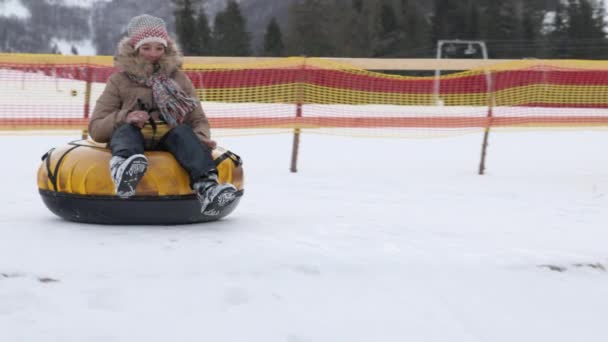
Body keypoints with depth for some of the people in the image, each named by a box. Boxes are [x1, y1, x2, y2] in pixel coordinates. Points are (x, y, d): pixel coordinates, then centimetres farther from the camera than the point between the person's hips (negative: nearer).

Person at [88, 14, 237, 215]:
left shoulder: (179, 79, 19)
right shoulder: (119, 81, 14)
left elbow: (199, 120, 18)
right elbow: (95, 128, 8)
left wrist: (201, 137, -7)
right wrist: (124, 118, -12)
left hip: (168, 139, 1)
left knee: (183, 132, -32)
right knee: (125, 130, -34)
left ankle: (205, 185, -60)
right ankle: (124, 168, -72)